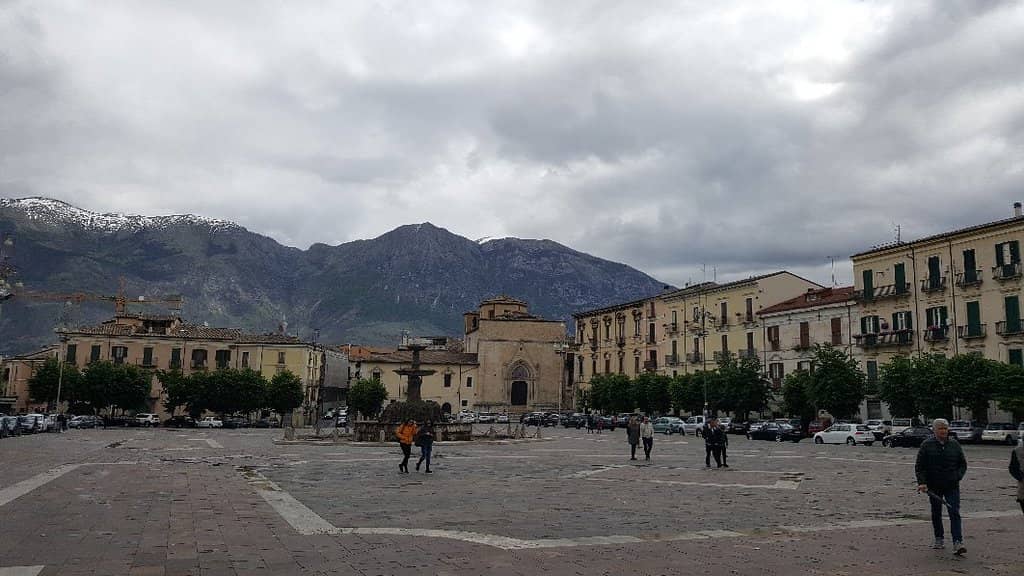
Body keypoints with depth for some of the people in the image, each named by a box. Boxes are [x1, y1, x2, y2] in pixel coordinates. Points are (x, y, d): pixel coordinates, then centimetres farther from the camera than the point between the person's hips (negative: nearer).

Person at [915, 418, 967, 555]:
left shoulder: (954, 444, 5)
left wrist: (958, 476, -2)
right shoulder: (926, 445, -2)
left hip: (952, 486, 0)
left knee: (955, 513, -9)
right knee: (936, 514, 11)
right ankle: (939, 540, 26)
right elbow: (919, 466, -1)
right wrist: (922, 482, -12)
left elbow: (963, 464, 14)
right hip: (934, 486, 0)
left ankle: (957, 543, -12)